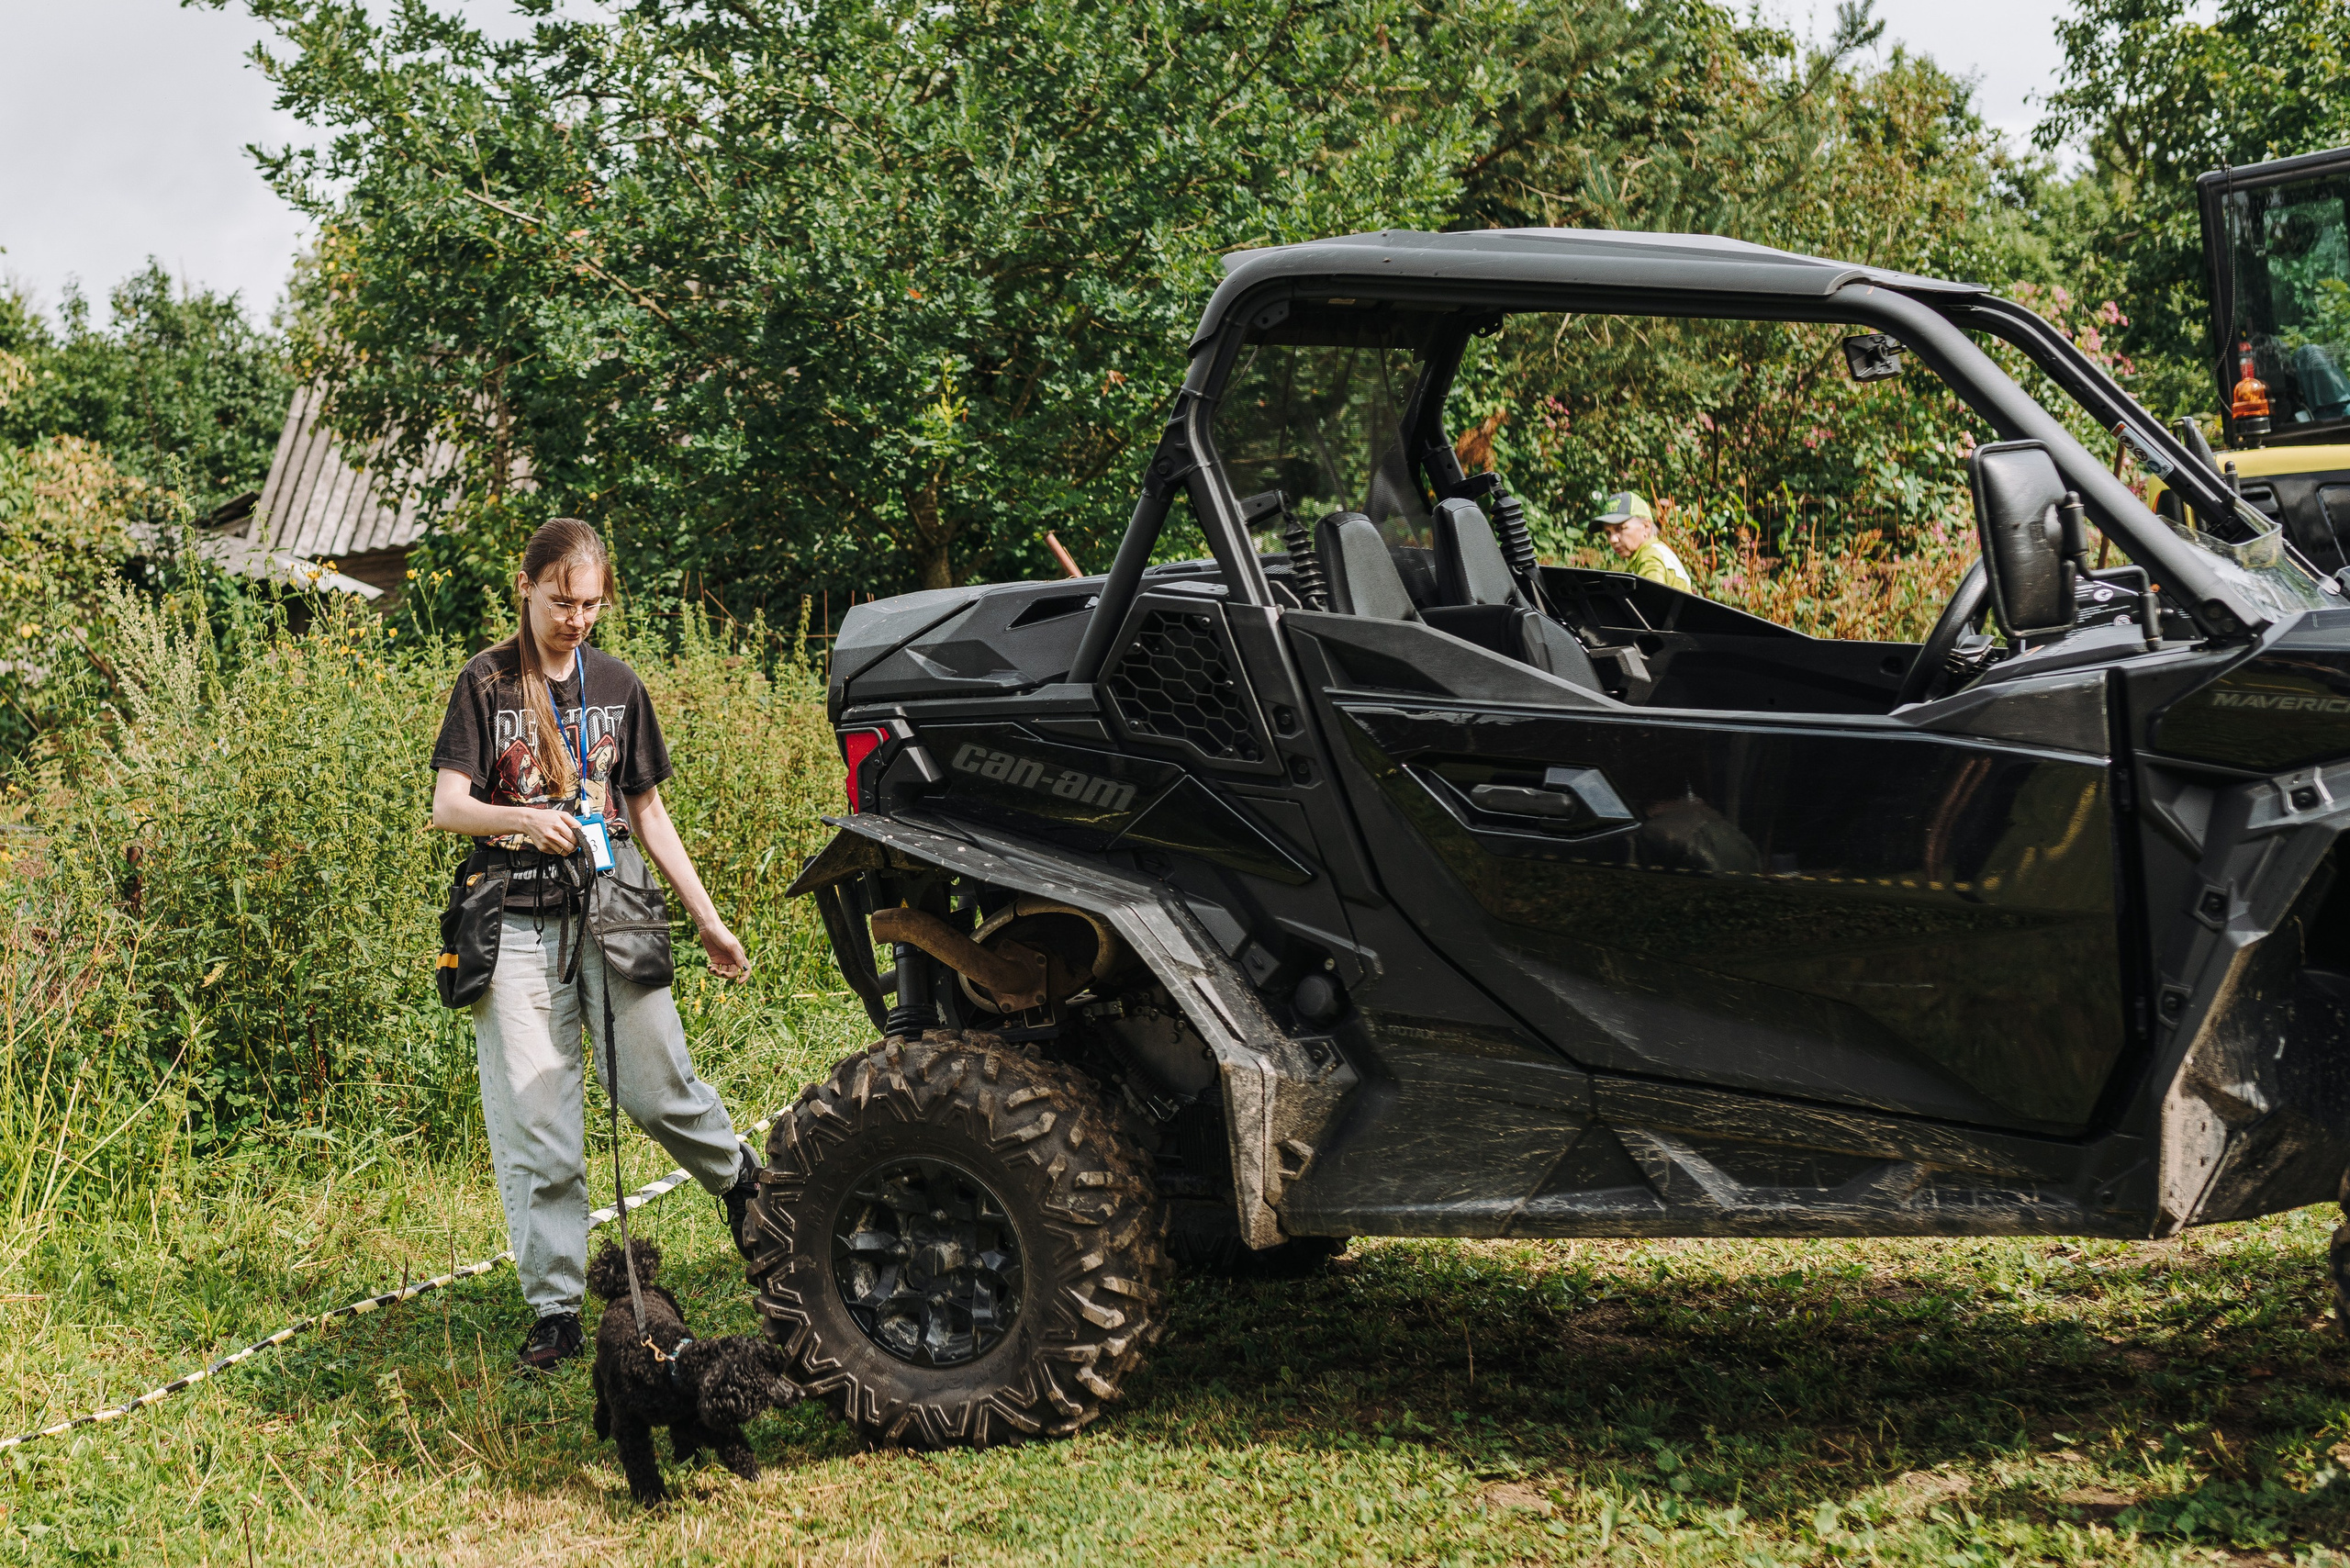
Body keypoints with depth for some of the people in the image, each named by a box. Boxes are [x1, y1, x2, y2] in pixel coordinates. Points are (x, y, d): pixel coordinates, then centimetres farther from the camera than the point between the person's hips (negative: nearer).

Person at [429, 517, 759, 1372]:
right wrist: (523, 817, -29)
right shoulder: (487, 684, 0)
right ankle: (555, 1311, 3)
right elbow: (446, 806, -8)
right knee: (534, 1127, -3)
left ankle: (745, 1179, 28)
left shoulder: (617, 685, 9)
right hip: (518, 924, -2)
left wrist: (708, 919, 15)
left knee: (658, 1088, -3)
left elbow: (647, 811, 16)